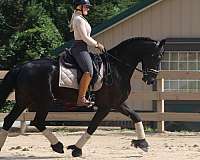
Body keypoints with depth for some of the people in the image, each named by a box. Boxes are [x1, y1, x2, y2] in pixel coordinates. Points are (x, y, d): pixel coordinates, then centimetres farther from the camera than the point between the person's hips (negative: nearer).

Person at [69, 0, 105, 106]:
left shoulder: (80, 19, 22)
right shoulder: (79, 20, -11)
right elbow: (85, 38, -16)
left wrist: (96, 44, 18)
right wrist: (97, 45, -5)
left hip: (82, 48, 12)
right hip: (80, 48, -12)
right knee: (88, 71, -26)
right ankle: (81, 99, -32)